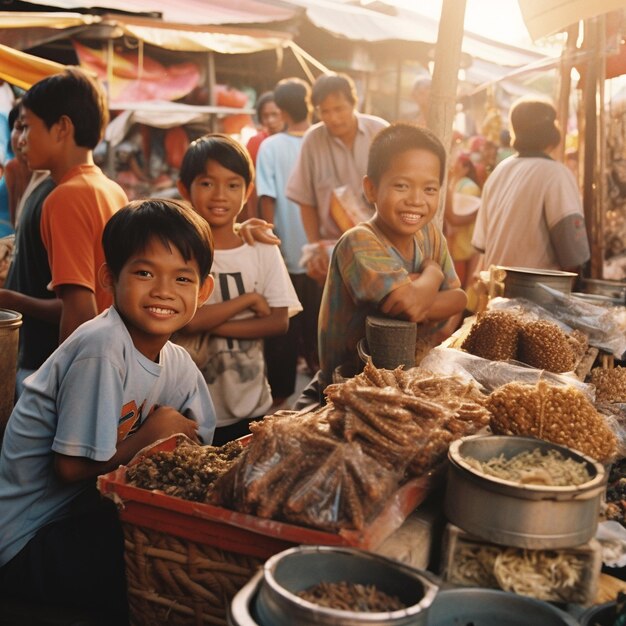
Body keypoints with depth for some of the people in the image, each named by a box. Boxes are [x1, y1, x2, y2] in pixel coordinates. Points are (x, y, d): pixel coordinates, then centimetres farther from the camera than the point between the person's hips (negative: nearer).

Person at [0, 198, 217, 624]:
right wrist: (150, 437, -13)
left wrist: (174, 438, -17)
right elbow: (72, 466, -23)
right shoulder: (102, 348, -24)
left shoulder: (179, 365, 1)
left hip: (81, 517, 8)